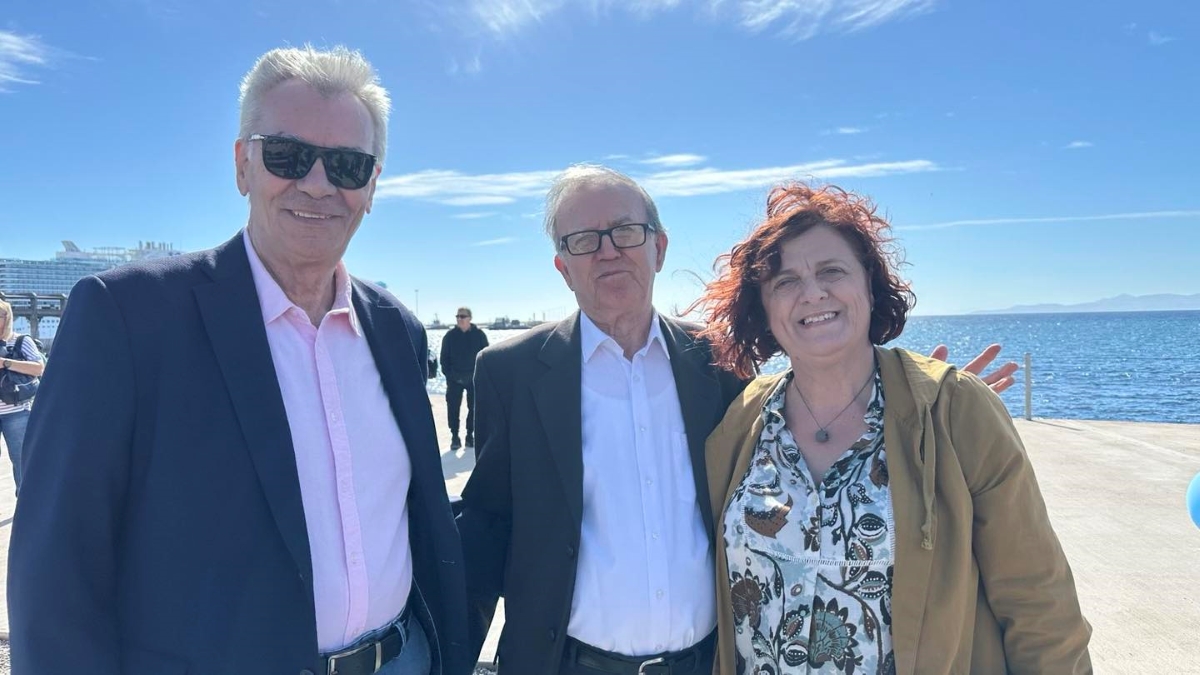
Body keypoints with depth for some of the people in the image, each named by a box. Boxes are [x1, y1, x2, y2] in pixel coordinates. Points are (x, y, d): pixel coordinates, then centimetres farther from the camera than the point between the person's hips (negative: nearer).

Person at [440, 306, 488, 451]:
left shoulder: (479, 335, -1)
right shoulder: (450, 335, 0)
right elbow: (444, 357, 3)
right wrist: (448, 375, -6)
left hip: (474, 378, 0)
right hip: (455, 378, 0)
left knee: (474, 408, 7)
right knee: (453, 408, -1)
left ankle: (470, 435, 19)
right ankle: (454, 437, 7)